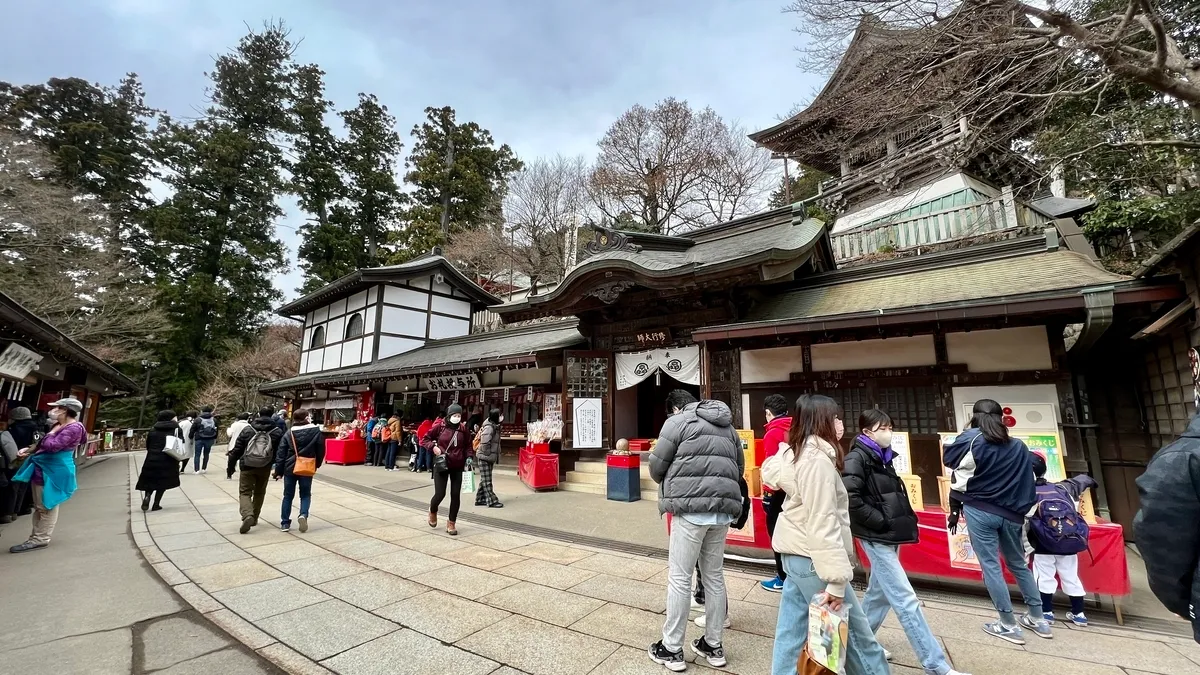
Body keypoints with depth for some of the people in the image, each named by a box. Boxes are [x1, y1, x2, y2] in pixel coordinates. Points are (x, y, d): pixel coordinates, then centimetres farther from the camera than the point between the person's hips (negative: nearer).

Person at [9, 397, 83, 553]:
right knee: (39, 506, 16)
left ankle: (40, 539, 5)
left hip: (54, 471, -10)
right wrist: (29, 450, 7)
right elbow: (43, 444, 24)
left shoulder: (73, 428, -20)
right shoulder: (59, 426, 12)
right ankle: (37, 537, 24)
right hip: (42, 468, 10)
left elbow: (52, 446, -27)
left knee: (47, 506, -2)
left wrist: (53, 431, -11)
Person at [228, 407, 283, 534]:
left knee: (244, 492, 5)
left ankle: (247, 515, -17)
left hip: (247, 467, -1)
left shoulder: (248, 429, -2)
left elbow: (237, 450, 0)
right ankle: (254, 518, 26)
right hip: (265, 468, 1)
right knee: (259, 493, 18)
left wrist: (231, 466, 9)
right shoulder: (277, 432, -2)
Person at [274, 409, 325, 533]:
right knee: (305, 494, 12)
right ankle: (303, 515, -11)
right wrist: (317, 464, 14)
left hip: (290, 468, 1)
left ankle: (285, 523, 15)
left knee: (288, 496, 14)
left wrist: (278, 472, 3)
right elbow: (321, 450, -2)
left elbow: (281, 454, -2)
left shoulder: (288, 434, -1)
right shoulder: (316, 432, -5)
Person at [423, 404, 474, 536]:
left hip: (458, 467, 2)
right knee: (440, 494, -2)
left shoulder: (463, 428, -1)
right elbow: (425, 439, 2)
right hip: (441, 465, -2)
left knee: (455, 495, 3)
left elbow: (468, 445, 10)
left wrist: (469, 457, -5)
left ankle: (451, 523, 20)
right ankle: (433, 511, 34)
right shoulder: (439, 426, -8)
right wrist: (433, 447, -16)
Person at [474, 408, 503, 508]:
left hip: (489, 457, 10)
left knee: (485, 480, 16)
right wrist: (488, 454, -17)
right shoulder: (489, 428, -21)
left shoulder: (493, 426, 9)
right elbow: (485, 443, -26)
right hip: (485, 457, -10)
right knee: (487, 481, -2)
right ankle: (491, 501, 3)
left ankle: (480, 499, 25)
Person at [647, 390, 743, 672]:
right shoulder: (727, 426, 17)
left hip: (691, 507, -6)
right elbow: (740, 468, 21)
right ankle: (713, 646, 30)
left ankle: (671, 649, 16)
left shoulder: (678, 421, -2)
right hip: (723, 508, 7)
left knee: (679, 577, 5)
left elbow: (656, 466, -1)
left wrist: (672, 484, 18)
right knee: (714, 576, 18)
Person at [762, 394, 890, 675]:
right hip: (812, 559, -9)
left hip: (797, 555, 9)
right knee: (856, 632, 8)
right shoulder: (818, 460, -20)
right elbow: (823, 525, -22)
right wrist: (836, 579, -20)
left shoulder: (797, 454, 9)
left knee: (791, 630, 14)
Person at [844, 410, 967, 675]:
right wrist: (879, 521, -19)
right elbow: (851, 498, -24)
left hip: (889, 534, 9)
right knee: (905, 599, -3)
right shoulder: (857, 458, -16)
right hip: (876, 536, -9)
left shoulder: (883, 457, 10)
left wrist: (901, 519, 7)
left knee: (879, 592, 17)